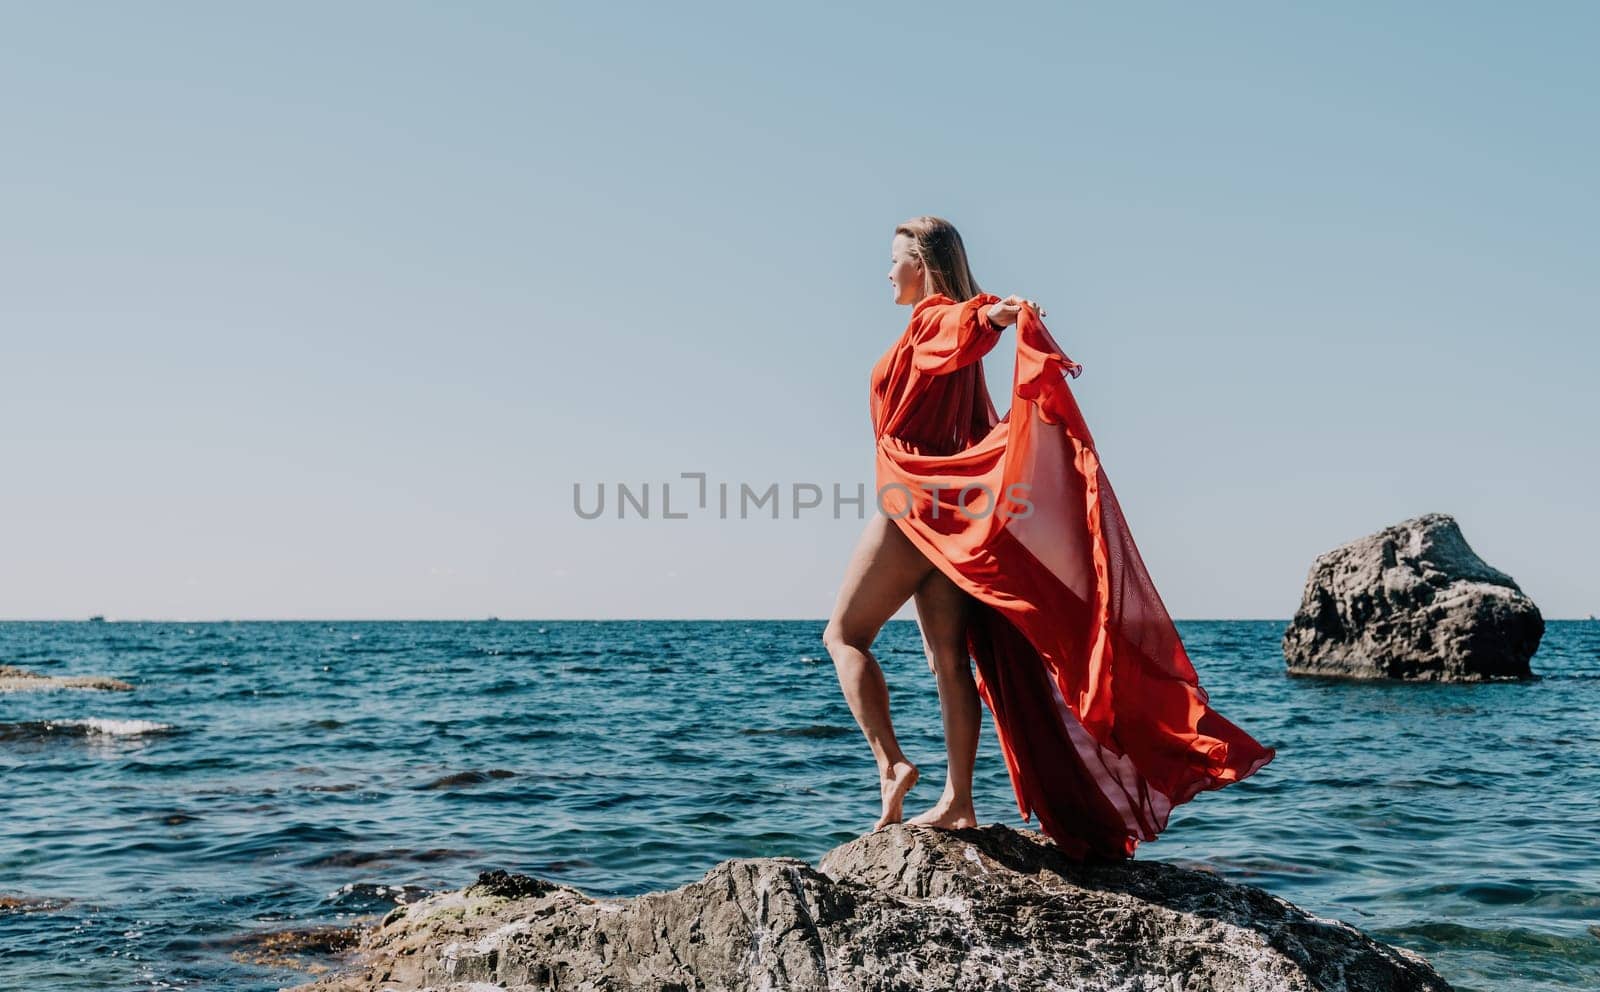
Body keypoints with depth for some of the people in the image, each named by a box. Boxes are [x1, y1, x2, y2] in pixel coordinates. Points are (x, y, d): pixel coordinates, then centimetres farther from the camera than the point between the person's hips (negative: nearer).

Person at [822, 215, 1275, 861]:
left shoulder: (935, 319, -7)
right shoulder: (951, 327, 20)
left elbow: (970, 325, -32)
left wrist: (995, 315, -52)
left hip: (916, 499, -9)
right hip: (946, 508, 9)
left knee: (844, 634, -2)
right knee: (949, 656, 4)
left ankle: (890, 763, -10)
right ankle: (958, 800, 3)